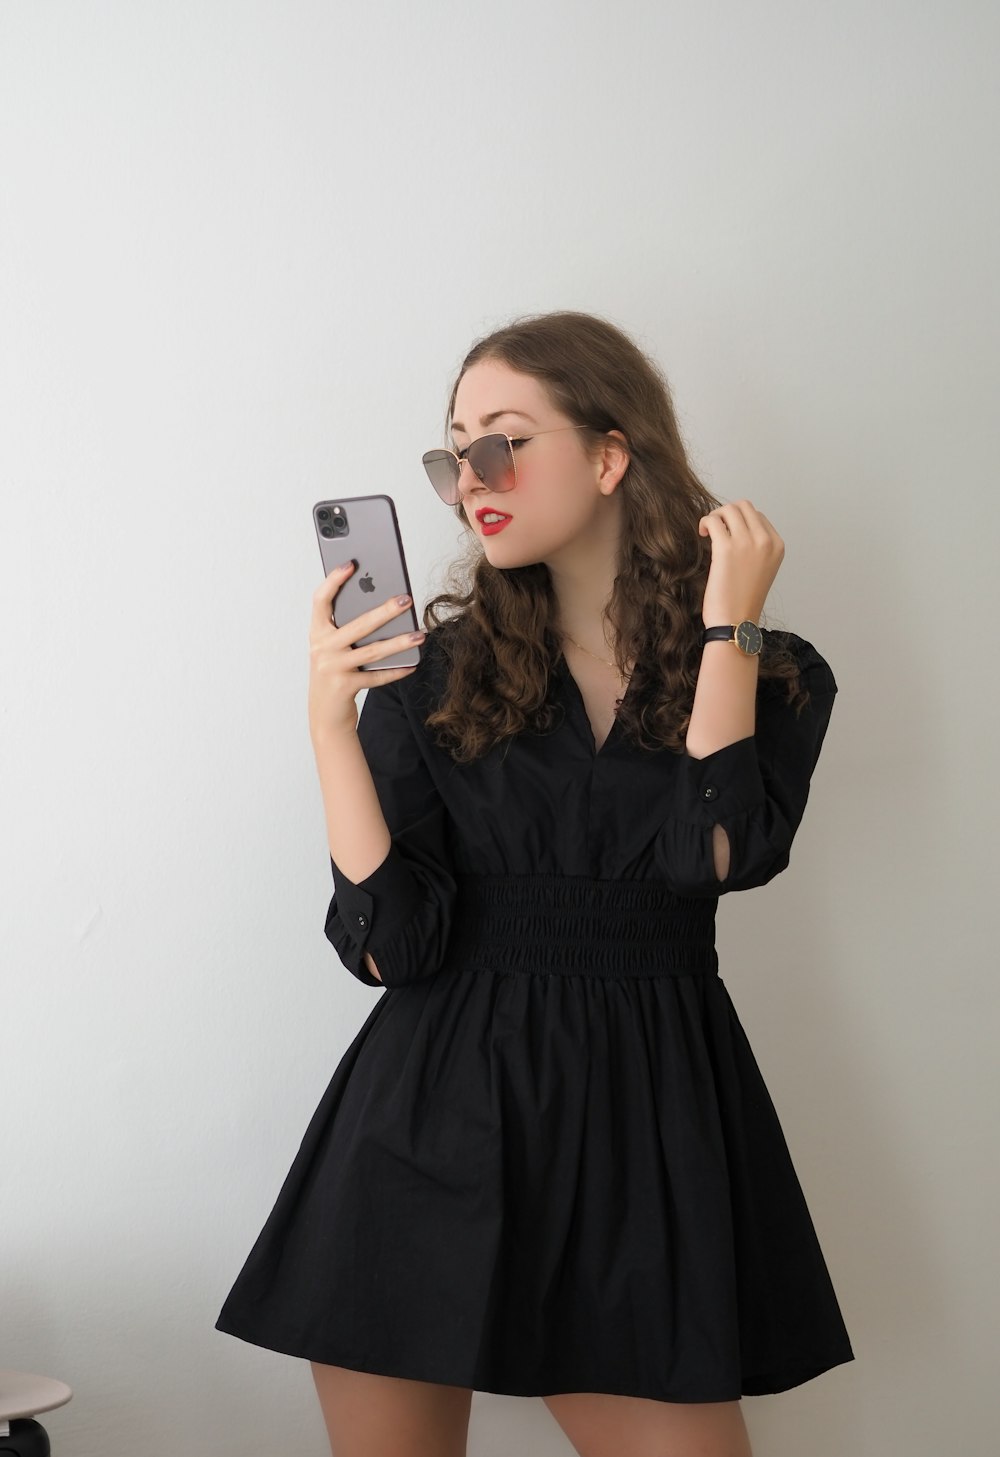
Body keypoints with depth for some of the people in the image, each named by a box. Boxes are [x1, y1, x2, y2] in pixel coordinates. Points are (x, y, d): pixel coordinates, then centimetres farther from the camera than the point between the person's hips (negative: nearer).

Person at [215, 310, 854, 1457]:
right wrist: (330, 723, -14)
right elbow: (392, 946, -5)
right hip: (432, 1128, 1)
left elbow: (716, 853, -16)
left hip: (646, 1121, 0)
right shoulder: (434, 670, 5)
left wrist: (728, 624, -10)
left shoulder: (770, 674, 4)